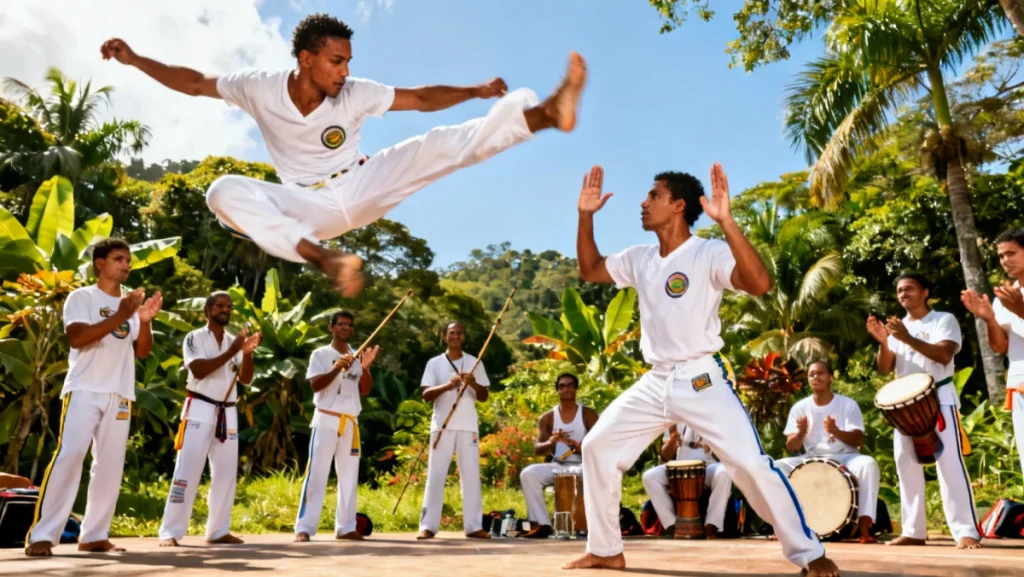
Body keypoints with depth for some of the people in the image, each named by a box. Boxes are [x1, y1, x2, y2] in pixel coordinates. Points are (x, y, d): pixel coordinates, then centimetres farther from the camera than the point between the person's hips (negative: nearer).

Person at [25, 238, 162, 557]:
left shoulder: (131, 304, 15)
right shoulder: (81, 297, 1)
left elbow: (142, 351, 9)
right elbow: (76, 338, -14)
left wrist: (146, 321, -9)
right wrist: (119, 316, -21)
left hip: (120, 395, 5)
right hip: (84, 391, -5)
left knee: (111, 464, 3)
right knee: (69, 456, -13)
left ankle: (94, 535, 8)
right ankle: (41, 535, -7)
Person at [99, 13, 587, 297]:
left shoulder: (355, 94, -9)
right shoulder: (260, 89, -9)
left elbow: (422, 98, -8)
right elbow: (193, 83, 1)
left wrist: (474, 91, -19)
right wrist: (133, 59, -7)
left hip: (361, 187, 0)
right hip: (310, 206, 0)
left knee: (442, 145, -21)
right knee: (225, 191, -30)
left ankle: (549, 111, -36)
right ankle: (326, 259, -52)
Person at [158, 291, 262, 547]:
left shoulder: (234, 341, 11)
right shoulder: (194, 338, -2)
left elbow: (246, 379, 3)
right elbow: (199, 370, -17)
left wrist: (247, 352, -14)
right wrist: (231, 352, -22)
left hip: (227, 413, 5)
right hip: (200, 409, -5)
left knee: (226, 473, 6)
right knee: (188, 469, -9)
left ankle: (218, 530, 15)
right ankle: (170, 532, -3)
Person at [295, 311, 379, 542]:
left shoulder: (358, 356, 12)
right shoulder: (320, 354, 1)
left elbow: (365, 390, 4)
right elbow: (315, 385, -13)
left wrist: (365, 368, -14)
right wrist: (337, 368, -27)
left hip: (351, 422, 5)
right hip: (326, 420, -5)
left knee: (349, 475, 6)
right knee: (317, 473, -7)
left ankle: (345, 527, 12)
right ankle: (304, 527, -4)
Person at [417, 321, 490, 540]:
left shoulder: (475, 362, 9)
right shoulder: (434, 363, 6)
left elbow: (484, 397, 7)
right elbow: (425, 395, -3)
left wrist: (473, 384, -13)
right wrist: (447, 385, -20)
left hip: (468, 426, 1)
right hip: (442, 426, -1)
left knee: (471, 475, 2)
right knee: (436, 474, -1)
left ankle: (474, 526, 7)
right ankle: (428, 526, 5)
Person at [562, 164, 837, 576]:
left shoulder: (709, 253, -14)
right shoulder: (640, 259, 6)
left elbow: (760, 284, -30)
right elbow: (590, 270, 18)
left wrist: (726, 221, -39)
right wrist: (586, 216, 6)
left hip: (702, 381, -6)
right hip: (654, 383, 7)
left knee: (751, 463, -12)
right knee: (597, 447, 5)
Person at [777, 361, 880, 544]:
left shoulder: (848, 404, -3)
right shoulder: (799, 407, 1)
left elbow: (858, 440, -12)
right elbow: (791, 447, -4)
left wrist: (837, 432, -33)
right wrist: (801, 433, -27)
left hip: (844, 458, -2)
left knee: (869, 464, -33)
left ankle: (864, 526, -28)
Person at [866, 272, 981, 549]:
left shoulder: (944, 320, -1)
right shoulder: (897, 327, 14)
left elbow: (944, 355, -18)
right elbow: (885, 369, 7)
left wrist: (909, 338, -28)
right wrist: (883, 341, -10)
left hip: (939, 399, -6)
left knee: (950, 463, -12)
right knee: (907, 466, 6)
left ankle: (966, 531, -10)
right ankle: (914, 531, 12)